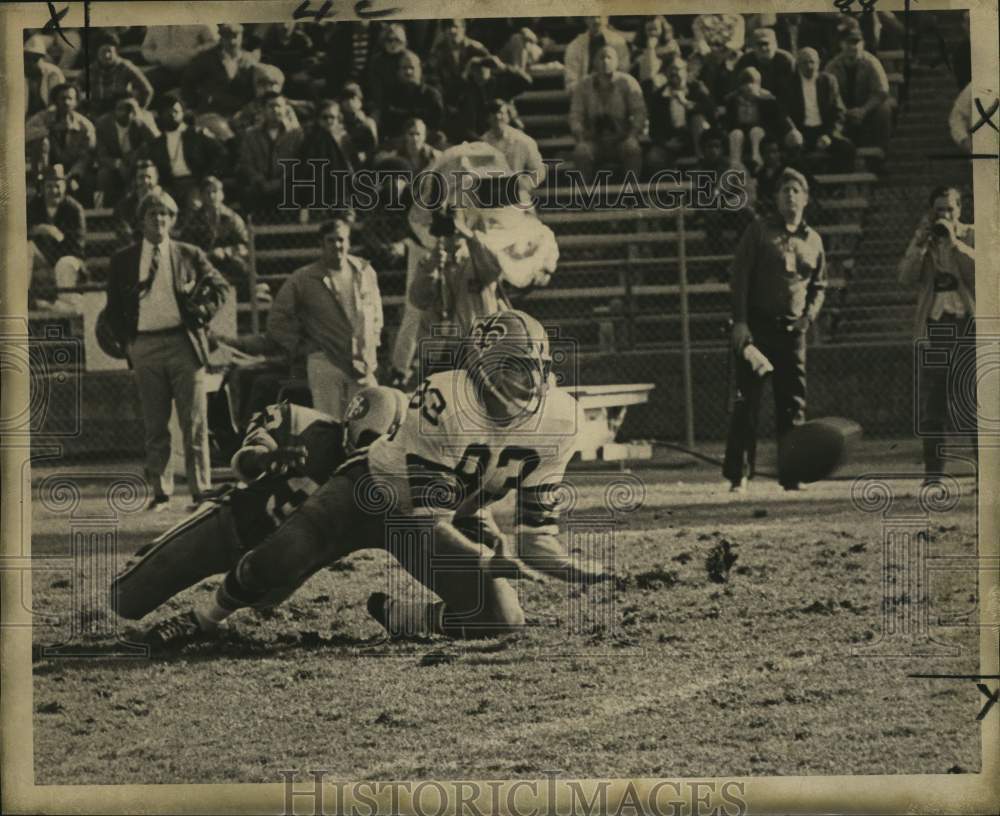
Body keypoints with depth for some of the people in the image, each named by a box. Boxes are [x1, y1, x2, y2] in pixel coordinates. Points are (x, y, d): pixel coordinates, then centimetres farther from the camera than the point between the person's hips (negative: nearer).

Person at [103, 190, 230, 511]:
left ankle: (201, 491, 1)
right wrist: (126, 341, 3)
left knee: (194, 423, -3)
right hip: (144, 346, 1)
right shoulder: (123, 260, 8)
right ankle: (160, 493, 9)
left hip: (184, 343, -1)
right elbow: (114, 307, 13)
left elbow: (220, 287, 15)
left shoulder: (189, 255, 6)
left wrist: (202, 314, 3)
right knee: (154, 426, 4)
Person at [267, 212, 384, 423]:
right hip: (325, 364, -3)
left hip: (362, 365, 3)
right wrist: (301, 347, -1)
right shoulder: (303, 279, -5)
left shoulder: (365, 273, 7)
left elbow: (376, 311, 24)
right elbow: (277, 321, 2)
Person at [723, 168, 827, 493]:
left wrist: (810, 315, 3)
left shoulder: (813, 241, 14)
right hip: (756, 326, -4)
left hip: (792, 331, 4)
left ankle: (791, 475, 9)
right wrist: (740, 320, -12)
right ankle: (738, 475, -6)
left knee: (793, 403, 3)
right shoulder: (759, 230, 2)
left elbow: (819, 285, 23)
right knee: (747, 400, -6)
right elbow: (740, 274, -3)